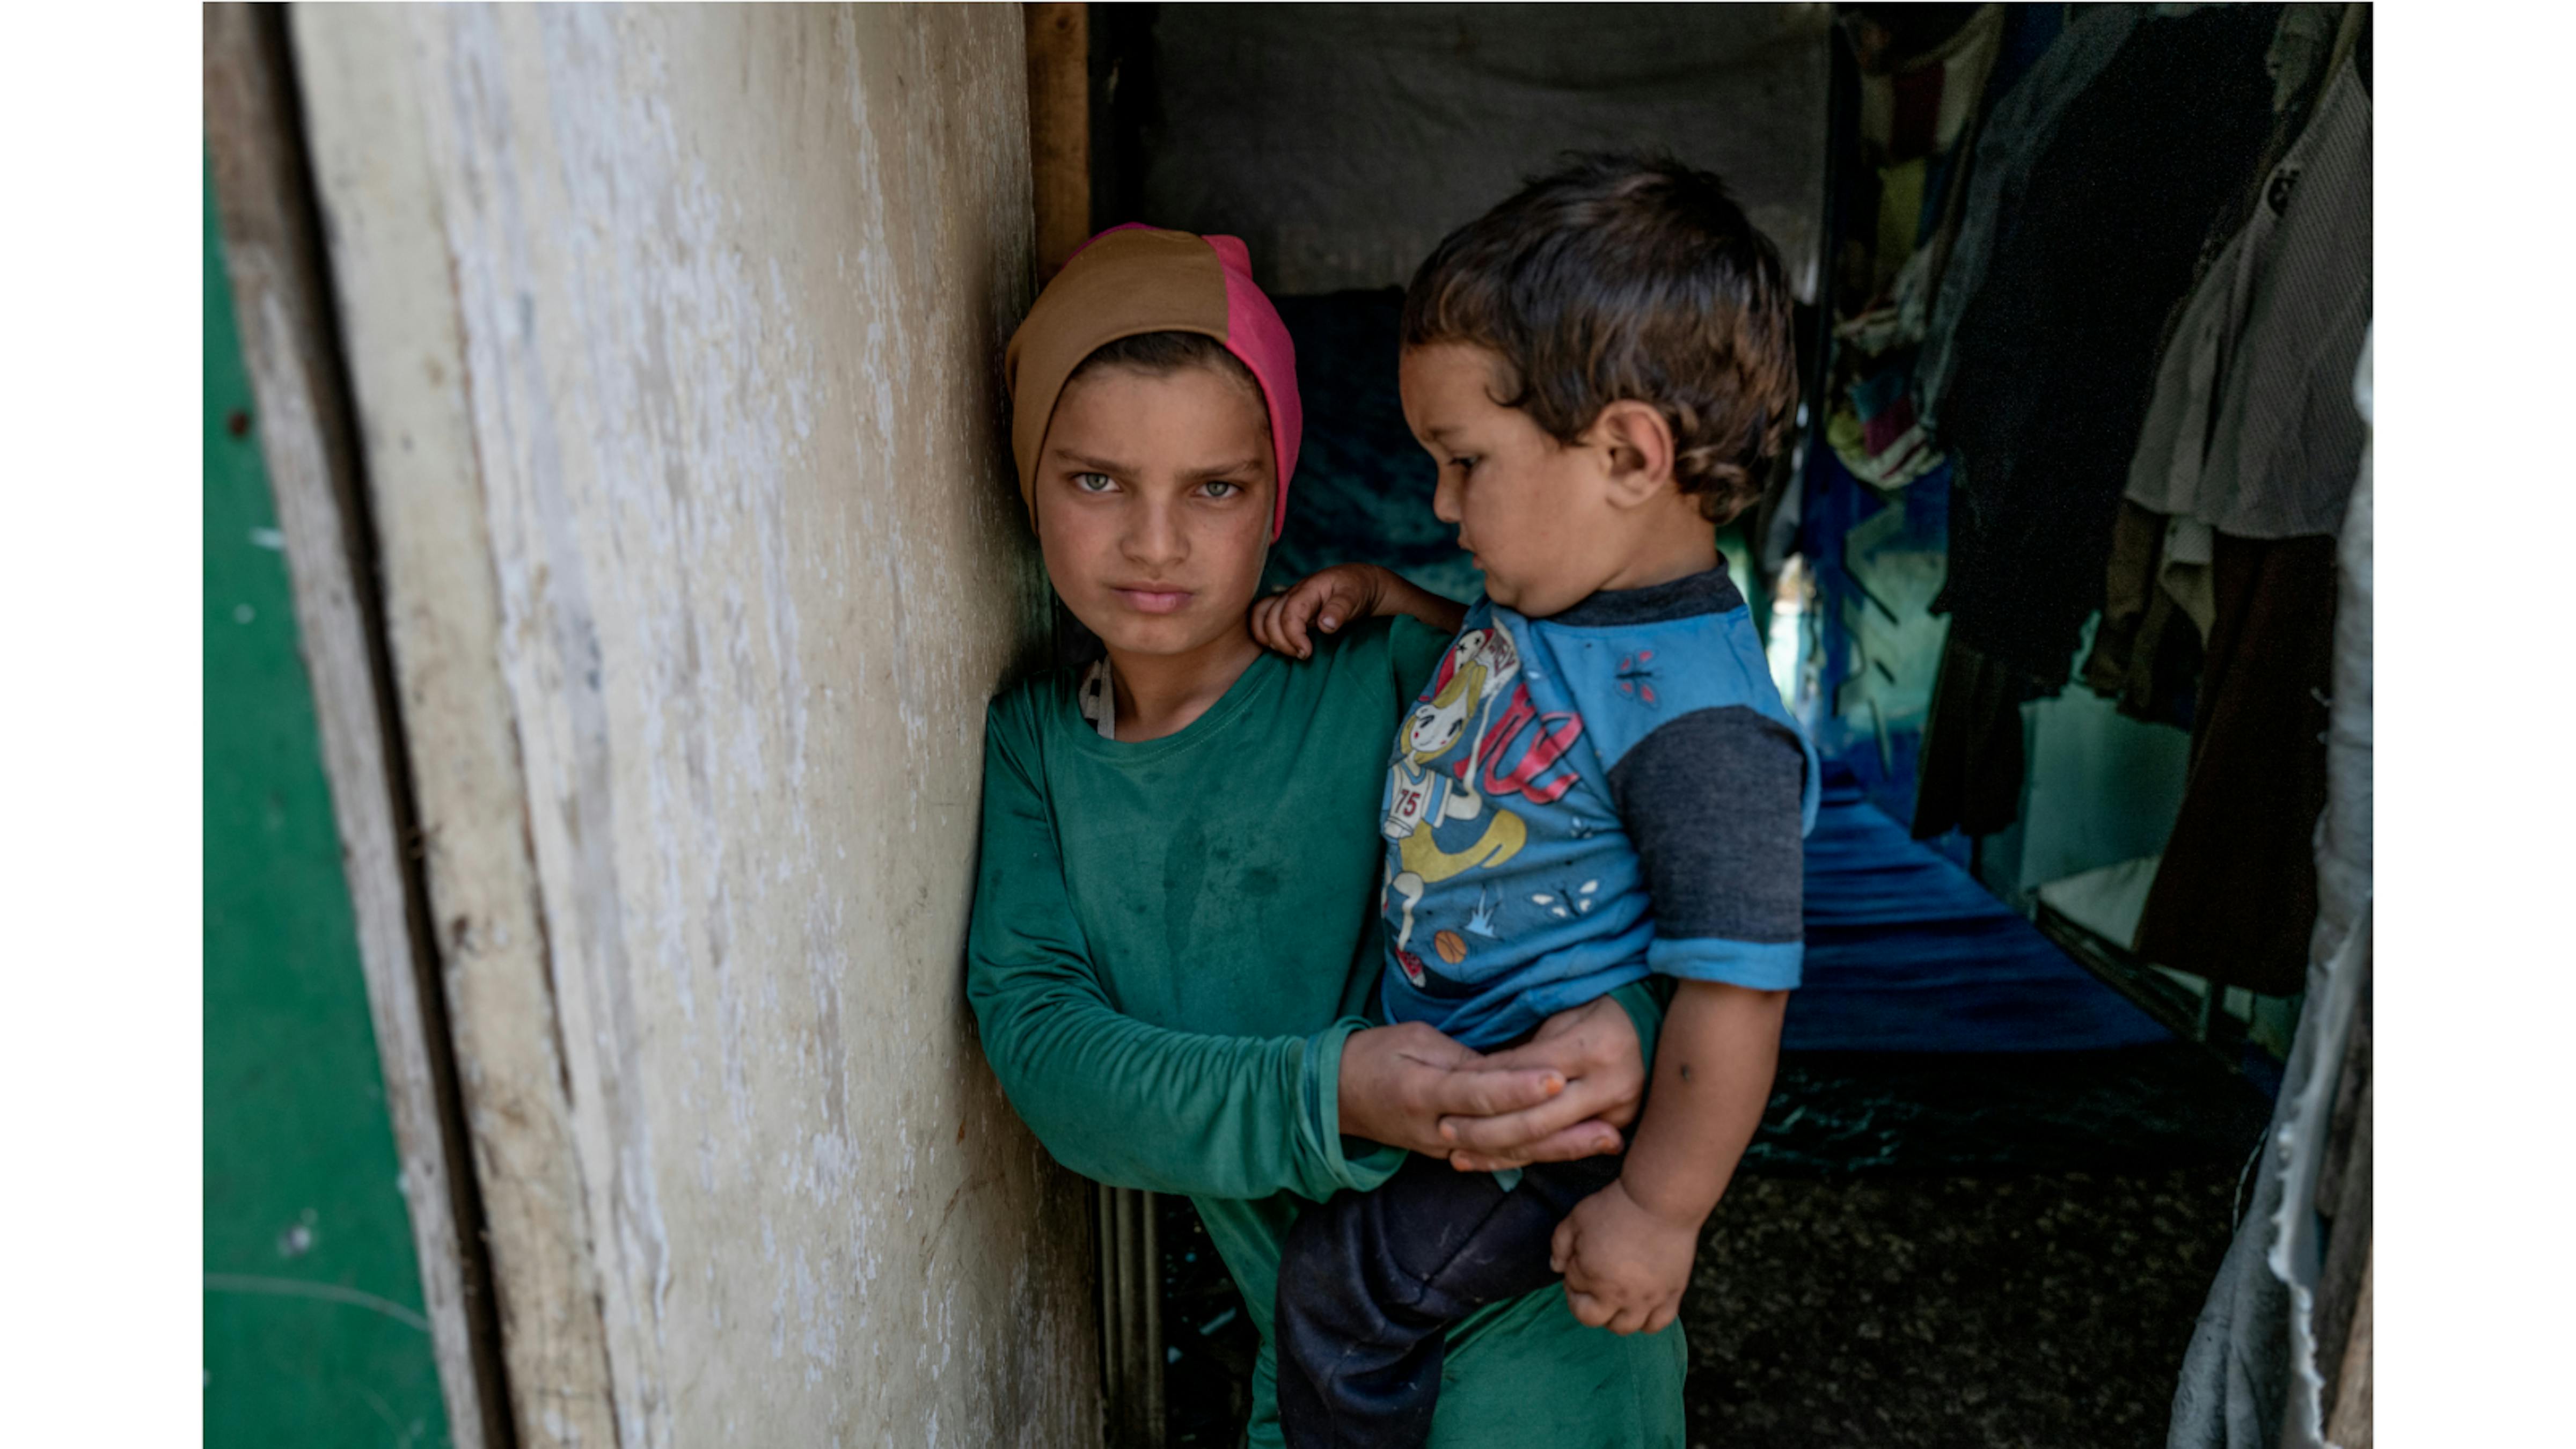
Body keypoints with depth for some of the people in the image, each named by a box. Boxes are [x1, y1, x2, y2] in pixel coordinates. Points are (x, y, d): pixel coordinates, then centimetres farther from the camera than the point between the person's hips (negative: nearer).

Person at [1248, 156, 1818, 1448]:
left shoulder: (1695, 721, -30)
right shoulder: (1559, 597, -2)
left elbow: (1736, 982, -27)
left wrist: (1658, 1209, -21)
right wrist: (1374, 596, 5)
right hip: (1449, 1054, 9)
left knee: (1340, 1282, -7)